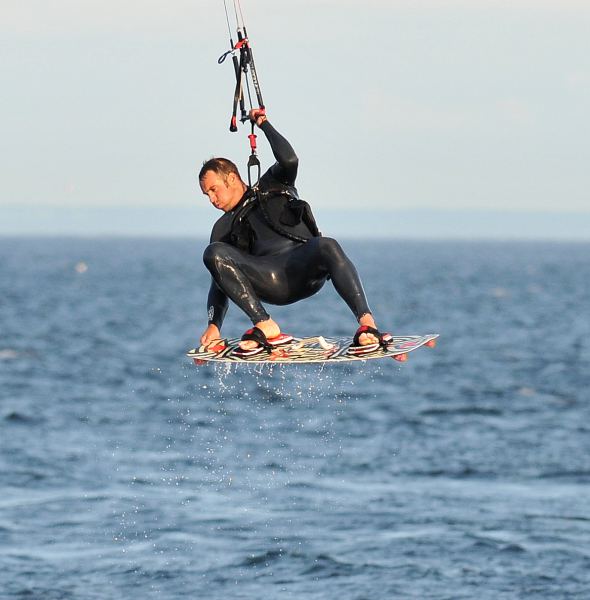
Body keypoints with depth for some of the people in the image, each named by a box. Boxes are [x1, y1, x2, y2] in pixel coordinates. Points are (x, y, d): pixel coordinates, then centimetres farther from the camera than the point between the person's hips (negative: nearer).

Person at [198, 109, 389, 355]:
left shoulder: (272, 186, 24)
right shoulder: (223, 229, 28)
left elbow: (289, 160, 1)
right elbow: (219, 283, 20)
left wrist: (264, 124, 12)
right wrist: (213, 325, 5)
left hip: (306, 270, -2)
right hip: (271, 284, 2)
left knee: (328, 247, -38)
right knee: (213, 254, -24)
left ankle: (367, 324, -51)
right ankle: (263, 325, -32)